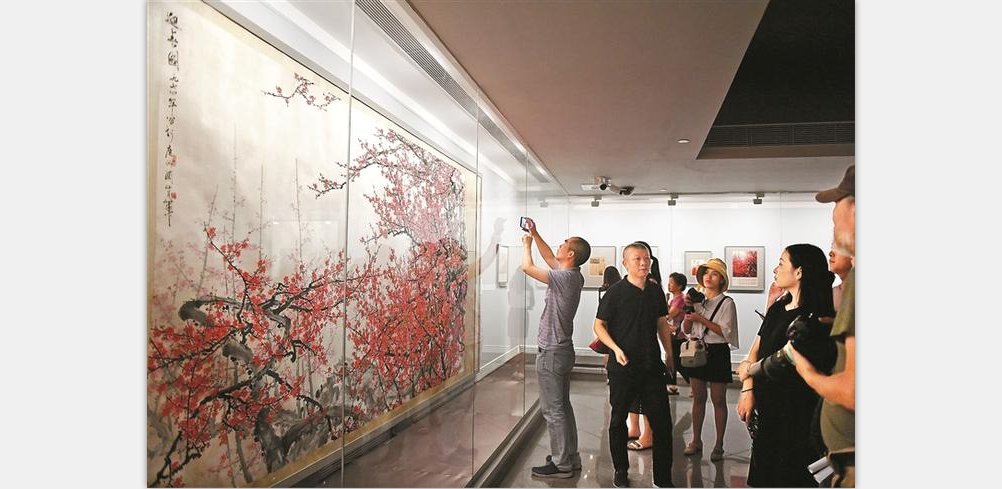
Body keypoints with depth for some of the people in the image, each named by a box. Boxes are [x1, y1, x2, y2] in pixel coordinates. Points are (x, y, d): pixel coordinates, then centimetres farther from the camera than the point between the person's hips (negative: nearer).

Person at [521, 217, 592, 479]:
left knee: (552, 410, -2)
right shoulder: (574, 276, 7)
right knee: (563, 406, 17)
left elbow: (527, 267, -18)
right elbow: (550, 259, 23)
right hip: (564, 350, 10)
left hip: (551, 352, -10)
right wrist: (535, 234, 21)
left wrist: (527, 244, 1)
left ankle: (561, 464, 6)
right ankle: (570, 457, 27)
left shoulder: (564, 277, -20)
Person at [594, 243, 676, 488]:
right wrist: (616, 348, -16)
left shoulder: (656, 290, 7)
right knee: (618, 419, 10)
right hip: (623, 367, -3)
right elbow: (599, 325, -4)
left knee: (662, 420, 3)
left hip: (652, 365, 4)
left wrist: (669, 353, 14)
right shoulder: (616, 292, -7)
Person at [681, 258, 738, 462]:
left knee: (718, 400, 4)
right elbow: (686, 330, 8)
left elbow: (726, 331, -16)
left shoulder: (727, 303, -7)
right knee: (698, 397, 11)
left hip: (717, 353, -5)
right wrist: (688, 310, -8)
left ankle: (719, 445, 12)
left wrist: (701, 319, -19)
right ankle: (696, 441, 20)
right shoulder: (697, 300, 8)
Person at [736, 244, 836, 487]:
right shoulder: (777, 309, 9)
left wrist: (748, 370, -5)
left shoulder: (815, 318, -16)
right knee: (763, 474, 17)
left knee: (788, 477, 5)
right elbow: (756, 350, 6)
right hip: (766, 407, 7)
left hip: (796, 413, -7)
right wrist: (748, 389, -7)